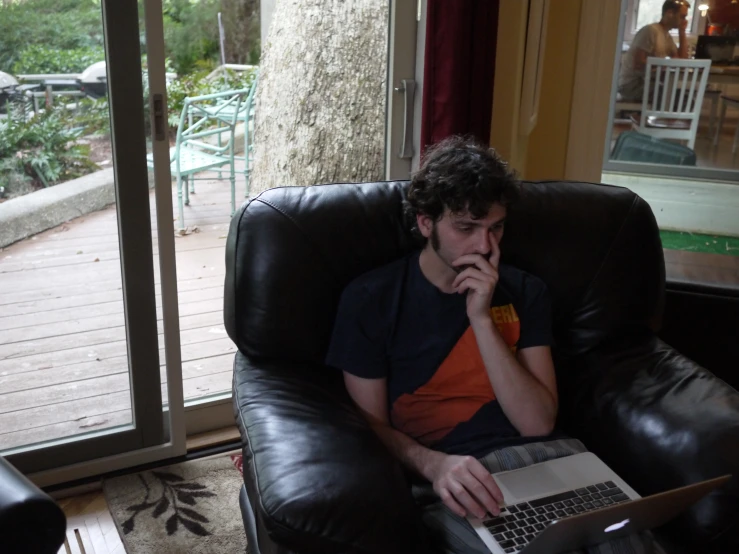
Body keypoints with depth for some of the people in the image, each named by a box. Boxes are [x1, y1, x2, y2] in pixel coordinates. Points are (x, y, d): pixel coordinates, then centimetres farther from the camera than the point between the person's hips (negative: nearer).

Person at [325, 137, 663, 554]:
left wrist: (482, 319, -11)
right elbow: (371, 425, 0)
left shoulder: (525, 292, 8)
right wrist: (435, 465, -20)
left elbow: (538, 423, -2)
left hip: (543, 458, 3)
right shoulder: (371, 300, -1)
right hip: (449, 478, -3)